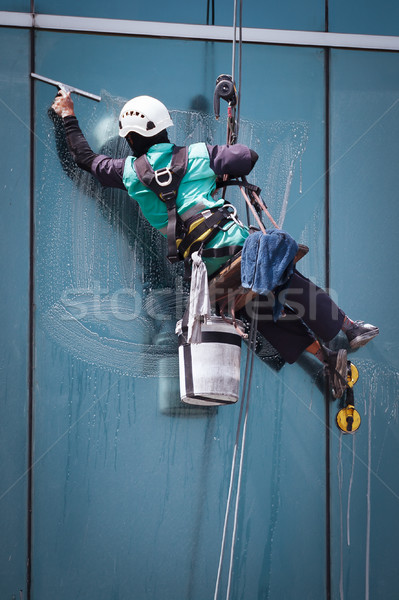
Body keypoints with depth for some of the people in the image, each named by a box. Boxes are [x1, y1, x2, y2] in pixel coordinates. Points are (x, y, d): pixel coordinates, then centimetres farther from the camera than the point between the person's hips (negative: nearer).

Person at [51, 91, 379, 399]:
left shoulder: (129, 172, 8)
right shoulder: (198, 154, 6)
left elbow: (86, 157, 22)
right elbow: (249, 156, 7)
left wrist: (68, 116, 34)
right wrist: (224, 174, 26)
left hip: (202, 265, 2)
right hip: (234, 241, -1)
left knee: (263, 309, 14)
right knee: (293, 285, 15)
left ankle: (326, 357, 14)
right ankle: (350, 328, 26)